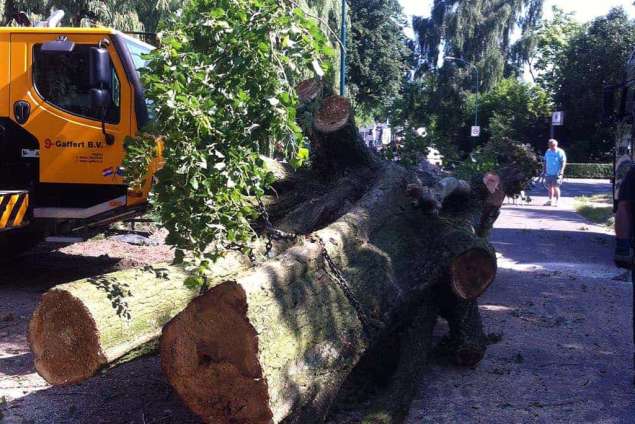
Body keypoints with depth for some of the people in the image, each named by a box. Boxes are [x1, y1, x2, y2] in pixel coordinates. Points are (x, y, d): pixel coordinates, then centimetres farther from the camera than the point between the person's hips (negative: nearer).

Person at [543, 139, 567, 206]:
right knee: (549, 187, 8)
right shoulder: (547, 152, 12)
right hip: (548, 173, 5)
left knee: (555, 187, -5)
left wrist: (561, 172, -17)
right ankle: (550, 200, 16)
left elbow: (563, 163, -8)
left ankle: (556, 201, 1)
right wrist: (545, 171, 12)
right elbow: (545, 162, 17)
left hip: (556, 173, -5)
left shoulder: (560, 152, -5)